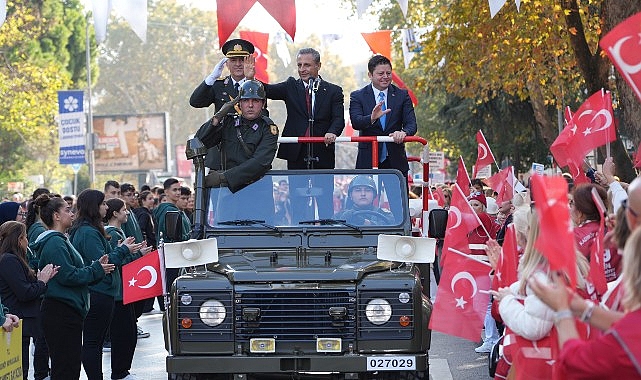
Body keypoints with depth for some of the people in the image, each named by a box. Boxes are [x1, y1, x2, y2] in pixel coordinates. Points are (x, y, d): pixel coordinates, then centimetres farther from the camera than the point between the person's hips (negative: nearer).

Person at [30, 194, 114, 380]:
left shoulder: (61, 240, 19)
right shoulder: (55, 243, -14)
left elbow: (73, 271, 21)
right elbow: (68, 276, -20)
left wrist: (96, 266, 8)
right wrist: (97, 270, -9)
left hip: (68, 311, 11)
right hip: (61, 314, -11)